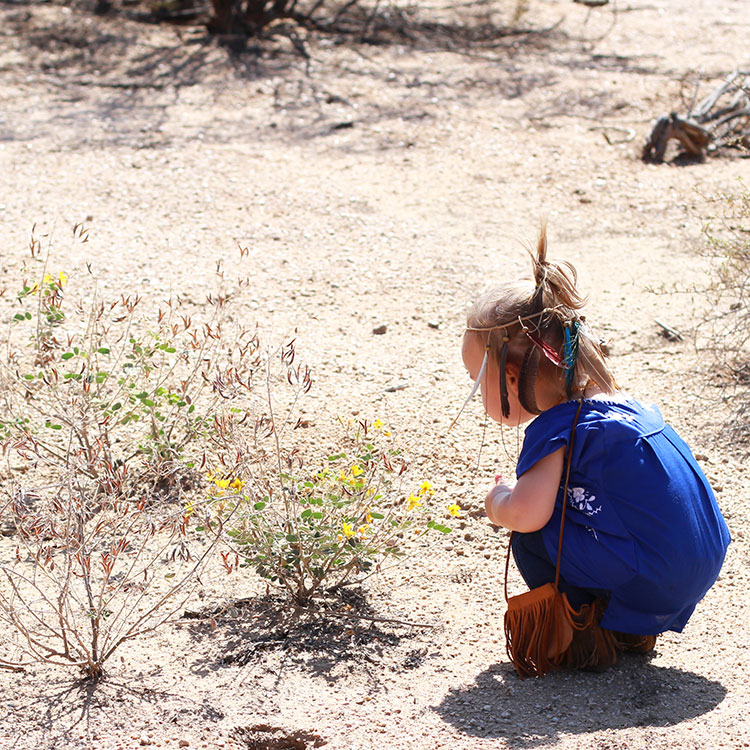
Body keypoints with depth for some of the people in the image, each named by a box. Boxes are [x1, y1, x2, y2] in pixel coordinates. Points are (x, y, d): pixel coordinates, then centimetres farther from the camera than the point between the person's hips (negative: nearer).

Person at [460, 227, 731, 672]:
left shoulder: (555, 430, -13)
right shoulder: (615, 402, 14)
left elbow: (525, 513, -27)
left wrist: (498, 501, -3)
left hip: (648, 584, -9)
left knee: (530, 536, -3)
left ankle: (591, 637, 3)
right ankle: (633, 630, 20)